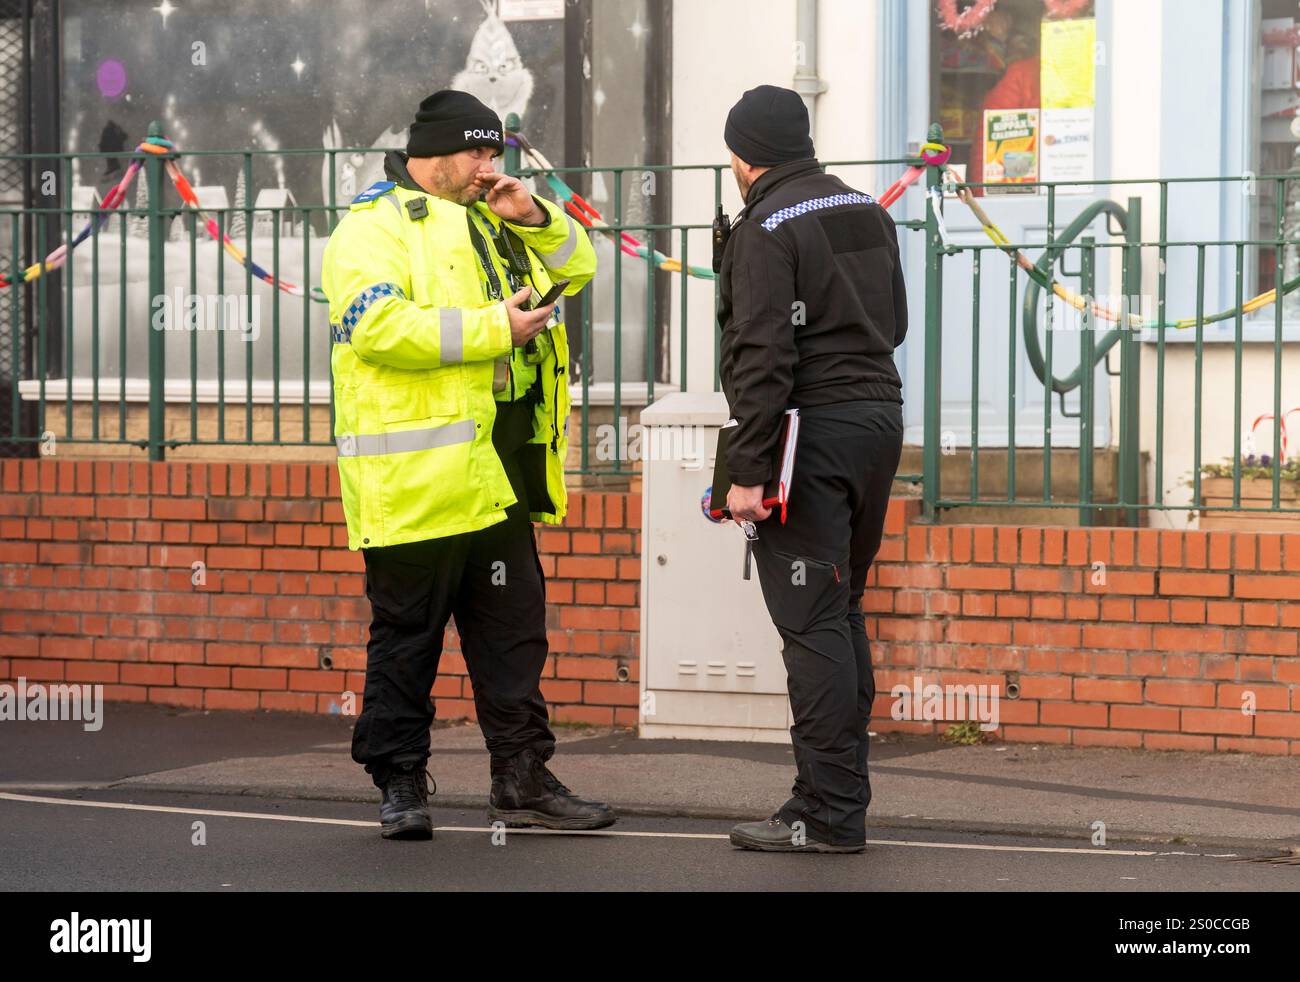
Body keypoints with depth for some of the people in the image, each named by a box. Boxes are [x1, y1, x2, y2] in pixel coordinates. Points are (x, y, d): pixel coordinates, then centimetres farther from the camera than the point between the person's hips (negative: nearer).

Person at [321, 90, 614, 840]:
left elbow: (578, 267, 26)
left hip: (497, 480, 8)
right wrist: (494, 329, -19)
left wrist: (534, 218, 6)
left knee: (514, 630, 10)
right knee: (407, 635, 1)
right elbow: (380, 327, -22)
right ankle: (400, 784, 9)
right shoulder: (373, 228, -7)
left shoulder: (488, 225, 20)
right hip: (415, 480, -8)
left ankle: (523, 779, 16)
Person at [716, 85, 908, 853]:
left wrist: (748, 469, -17)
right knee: (841, 612, 16)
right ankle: (844, 788, 20)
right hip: (880, 415, 8)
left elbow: (761, 358, -18)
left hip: (812, 432, -8)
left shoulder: (766, 229, -11)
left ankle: (830, 812, -8)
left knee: (811, 623, -7)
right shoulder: (867, 213, 14)